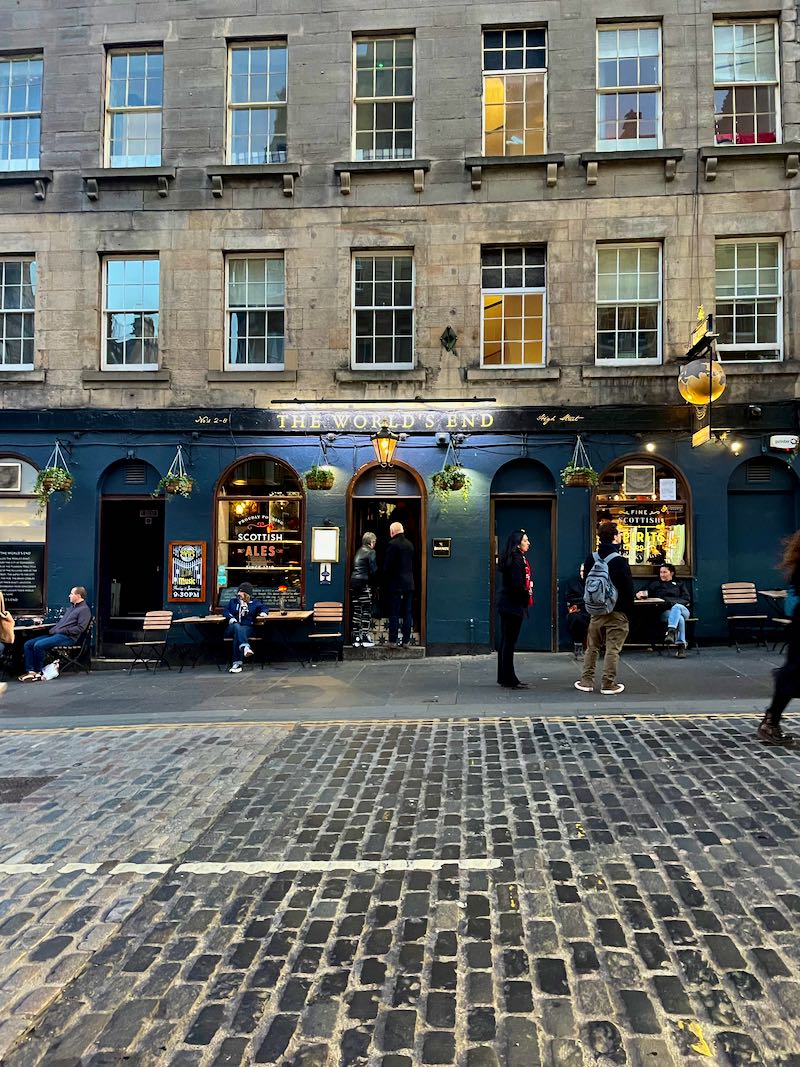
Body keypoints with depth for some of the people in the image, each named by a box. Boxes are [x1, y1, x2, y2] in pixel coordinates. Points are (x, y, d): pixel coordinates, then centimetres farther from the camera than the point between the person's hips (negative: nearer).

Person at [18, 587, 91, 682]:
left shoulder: (84, 609, -5)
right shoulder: (71, 607, 26)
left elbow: (80, 628, -16)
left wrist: (61, 630, -14)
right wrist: (53, 629, 9)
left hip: (67, 637, -10)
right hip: (55, 634, 10)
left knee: (38, 645, -27)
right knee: (28, 644, -3)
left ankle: (38, 672, -11)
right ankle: (30, 671, -11)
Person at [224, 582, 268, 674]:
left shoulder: (254, 602, 16)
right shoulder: (233, 600, 20)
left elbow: (264, 607, 18)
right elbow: (226, 611, 15)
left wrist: (263, 612, -5)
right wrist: (231, 617, -6)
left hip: (247, 627, -1)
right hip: (232, 627, 1)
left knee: (237, 636, -36)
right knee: (237, 627, -38)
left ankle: (237, 664, -46)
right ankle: (245, 647, -62)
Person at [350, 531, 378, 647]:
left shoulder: (359, 552, 17)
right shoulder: (371, 552, -6)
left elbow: (355, 567, 14)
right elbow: (373, 570, -10)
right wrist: (373, 580, 8)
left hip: (354, 582, 7)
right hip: (364, 583, -7)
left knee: (356, 610, 8)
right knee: (367, 611, -2)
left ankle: (356, 637, 10)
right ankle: (365, 638, -3)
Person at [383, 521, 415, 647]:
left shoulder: (392, 544, -11)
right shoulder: (410, 544, 9)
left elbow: (387, 566, -12)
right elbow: (412, 564, 13)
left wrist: (385, 583, -1)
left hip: (395, 584, -6)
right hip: (409, 583, 6)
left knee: (394, 613, -2)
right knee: (407, 613, 7)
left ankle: (393, 640, -1)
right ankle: (405, 640, 9)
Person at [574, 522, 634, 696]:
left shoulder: (591, 559, 5)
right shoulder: (620, 561, -13)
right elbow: (628, 589, -11)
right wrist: (629, 612, -2)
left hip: (596, 611, 5)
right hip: (617, 611, -5)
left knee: (592, 647, 13)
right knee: (613, 649, 0)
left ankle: (587, 681, 16)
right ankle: (608, 685, 3)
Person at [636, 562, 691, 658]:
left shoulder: (679, 584, 28)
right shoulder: (656, 584, 28)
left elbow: (686, 599, 12)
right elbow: (647, 592, 11)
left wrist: (675, 603, -9)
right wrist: (641, 594, -15)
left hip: (682, 609, 1)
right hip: (665, 612, -1)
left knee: (676, 607, -38)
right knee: (679, 617, -35)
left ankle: (671, 632, -55)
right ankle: (681, 646, -45)